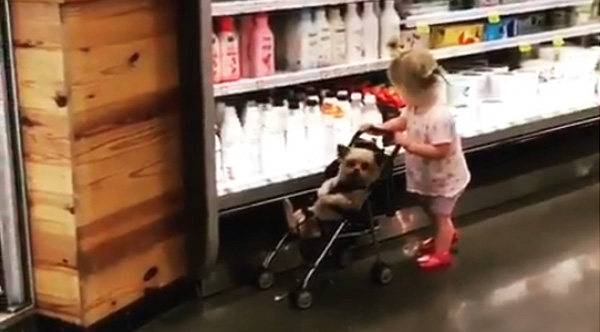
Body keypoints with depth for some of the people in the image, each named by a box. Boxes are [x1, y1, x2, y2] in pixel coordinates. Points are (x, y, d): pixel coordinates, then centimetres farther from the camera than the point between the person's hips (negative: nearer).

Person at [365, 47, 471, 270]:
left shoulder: (439, 117, -39)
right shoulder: (415, 107, -11)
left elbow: (440, 151, -39)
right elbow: (402, 121, 9)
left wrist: (408, 144, -36)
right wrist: (379, 128, -6)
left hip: (444, 178, -9)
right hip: (429, 176, 9)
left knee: (440, 215, 10)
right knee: (436, 212, 29)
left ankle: (441, 254, 29)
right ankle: (447, 235, 54)